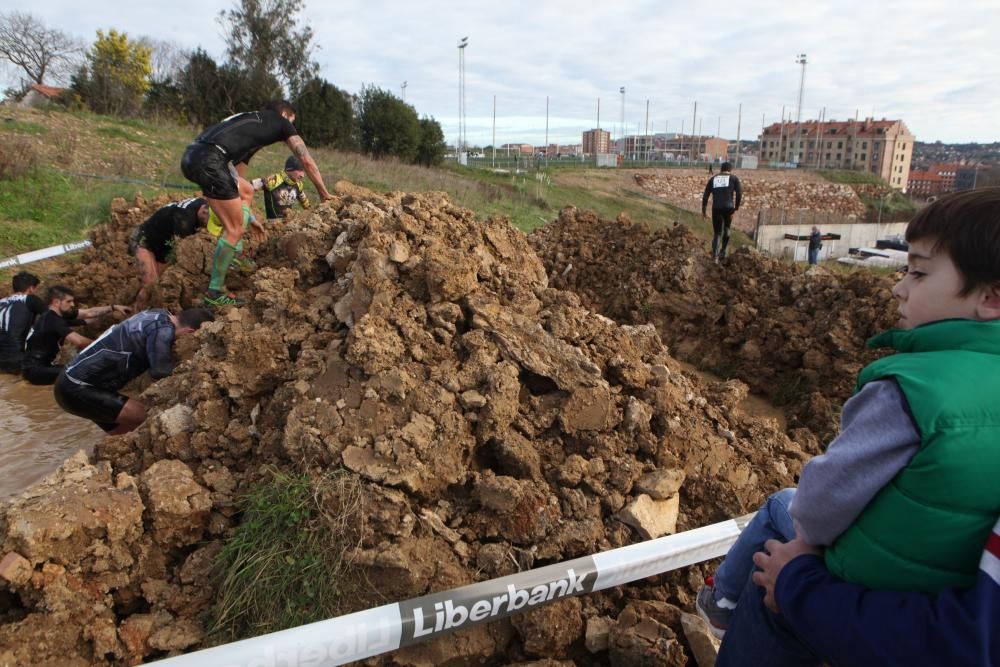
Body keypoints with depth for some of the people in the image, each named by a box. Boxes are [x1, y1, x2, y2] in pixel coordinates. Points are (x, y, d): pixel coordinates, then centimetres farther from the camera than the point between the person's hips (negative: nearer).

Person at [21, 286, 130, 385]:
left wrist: (114, 307, 3)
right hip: (34, 370, -10)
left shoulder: (55, 315, 6)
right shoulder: (53, 320, -21)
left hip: (41, 365, 10)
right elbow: (79, 341, -29)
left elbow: (89, 313, 9)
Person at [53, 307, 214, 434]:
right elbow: (162, 373, -26)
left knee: (124, 431, 17)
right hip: (78, 388, -10)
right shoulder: (162, 330, -23)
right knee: (147, 418, -15)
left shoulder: (159, 316, 4)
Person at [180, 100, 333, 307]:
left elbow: (239, 177, 38)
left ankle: (236, 256, 26)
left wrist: (248, 216, 43)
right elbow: (307, 161, 14)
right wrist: (324, 193, 26)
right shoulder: (281, 122, 17)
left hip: (190, 156, 8)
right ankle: (215, 294, 5)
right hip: (209, 160, -8)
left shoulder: (249, 121, 35)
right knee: (234, 230, 0)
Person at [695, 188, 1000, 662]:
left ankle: (726, 600, 37)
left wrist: (808, 528, -3)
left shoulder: (912, 387, -32)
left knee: (779, 510, 19)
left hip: (867, 576, -5)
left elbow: (830, 492, -25)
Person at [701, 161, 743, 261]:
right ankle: (723, 251, 21)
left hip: (716, 208, 1)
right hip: (728, 208, -1)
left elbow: (705, 196, 12)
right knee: (726, 229, 23)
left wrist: (703, 211, 14)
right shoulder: (734, 179, 11)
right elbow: (739, 193, -2)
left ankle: (715, 255, -4)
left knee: (717, 232, 11)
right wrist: (736, 207, 4)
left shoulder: (712, 179, 18)